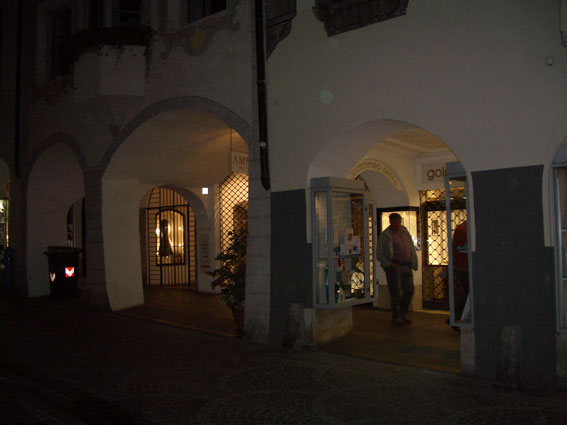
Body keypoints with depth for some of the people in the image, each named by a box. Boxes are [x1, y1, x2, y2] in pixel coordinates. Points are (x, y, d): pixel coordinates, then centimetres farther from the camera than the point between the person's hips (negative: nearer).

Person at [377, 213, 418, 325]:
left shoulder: (404, 231, 14)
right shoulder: (385, 235, -4)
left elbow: (412, 247, 22)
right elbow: (380, 255, -4)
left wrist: (413, 263, 13)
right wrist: (390, 265, -15)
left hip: (407, 266, 6)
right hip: (394, 266, -6)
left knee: (409, 290, 7)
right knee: (396, 292, -3)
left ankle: (403, 314, 23)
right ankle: (396, 317, 9)